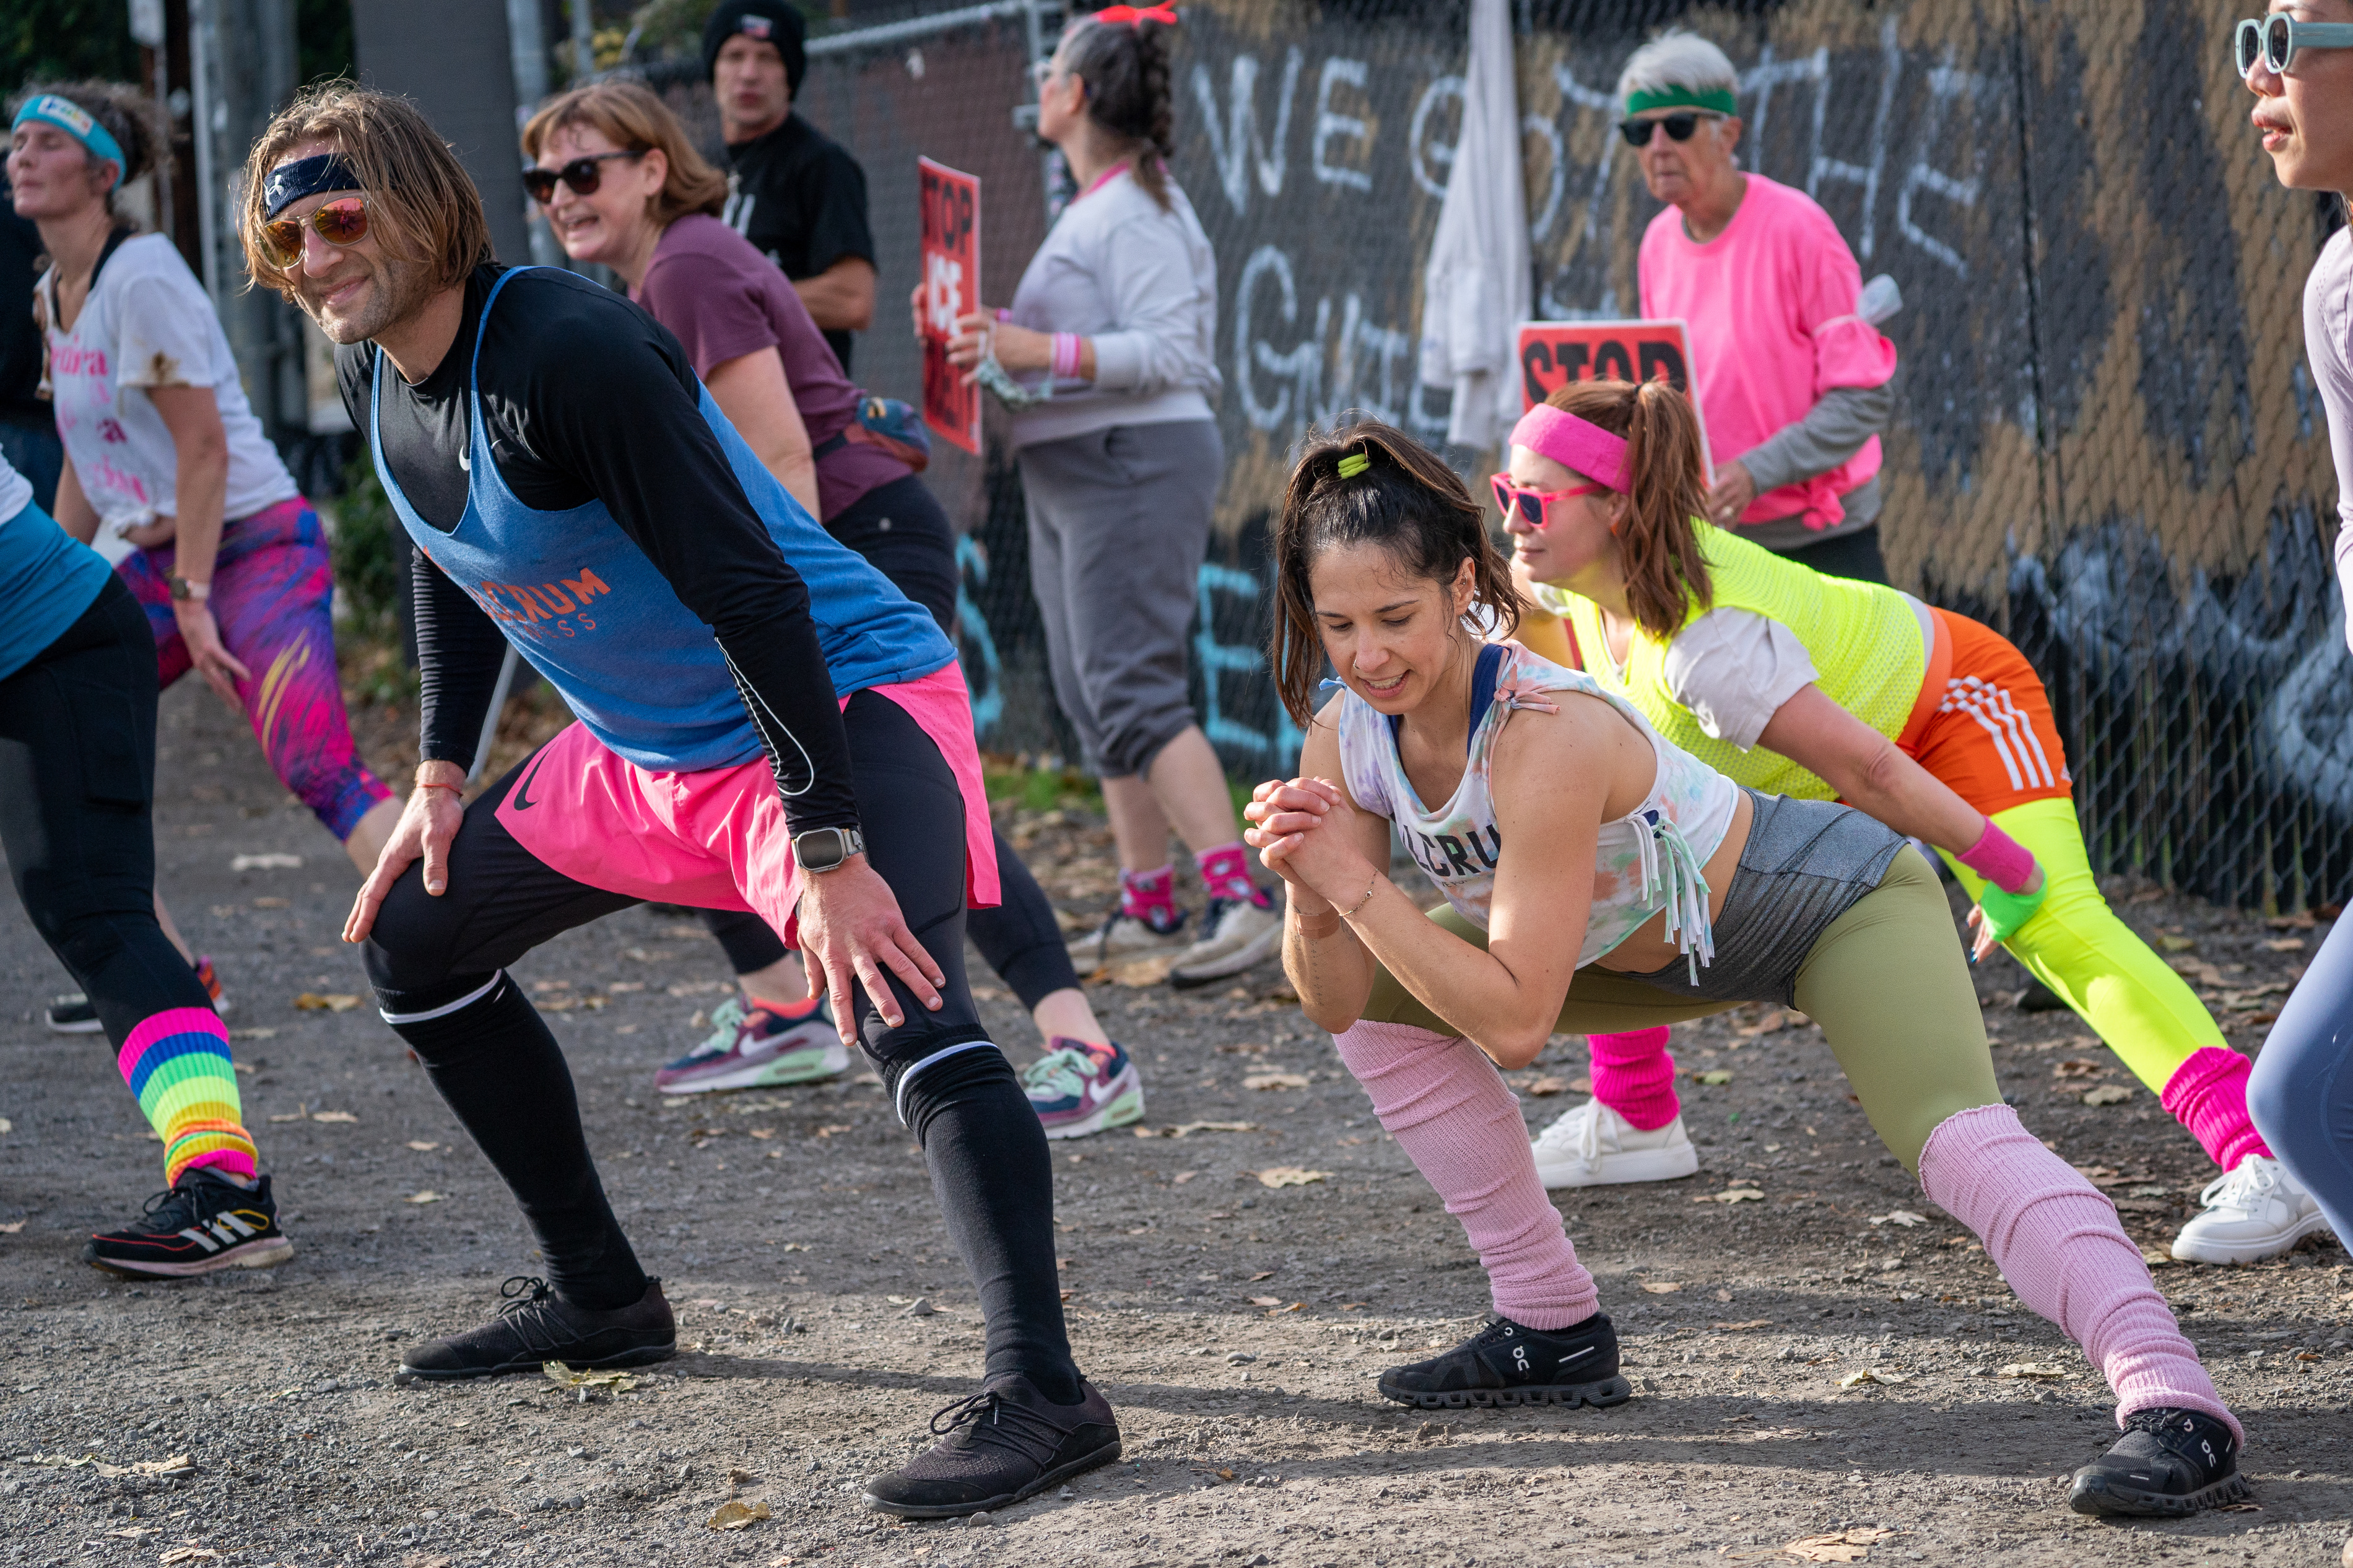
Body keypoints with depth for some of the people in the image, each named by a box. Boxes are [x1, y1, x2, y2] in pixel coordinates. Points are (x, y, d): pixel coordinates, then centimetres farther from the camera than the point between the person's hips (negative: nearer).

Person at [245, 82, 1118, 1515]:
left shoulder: (565, 349, -27)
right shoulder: (379, 375, 1)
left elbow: (750, 591, -31)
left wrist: (828, 850, -33)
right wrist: (443, 773, 13)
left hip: (847, 702, -10)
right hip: (645, 750, 10)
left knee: (903, 1010, -31)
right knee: (415, 941, 16)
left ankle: (1041, 1390, -37)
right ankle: (601, 1295, 25)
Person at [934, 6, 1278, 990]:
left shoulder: (1138, 211, -13)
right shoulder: (1091, 208, 18)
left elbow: (1168, 351, -21)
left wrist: (1042, 351, -27)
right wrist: (991, 337, 13)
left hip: (1136, 464, -11)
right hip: (1076, 472, 11)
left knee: (1131, 693, -17)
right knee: (1090, 695, 10)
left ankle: (1240, 899, -20)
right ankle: (1147, 905, 15)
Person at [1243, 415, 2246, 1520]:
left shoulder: (1546, 733, -35)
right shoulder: (1346, 740, -13)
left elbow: (1514, 1021, -34)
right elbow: (1335, 1004, -8)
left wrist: (1356, 886, -36)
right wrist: (1312, 901, -28)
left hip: (1839, 905, -8)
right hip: (1674, 949, 9)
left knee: (1953, 1135, -32)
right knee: (1388, 998, 6)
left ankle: (2173, 1403, -45)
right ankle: (1554, 1330, 13)